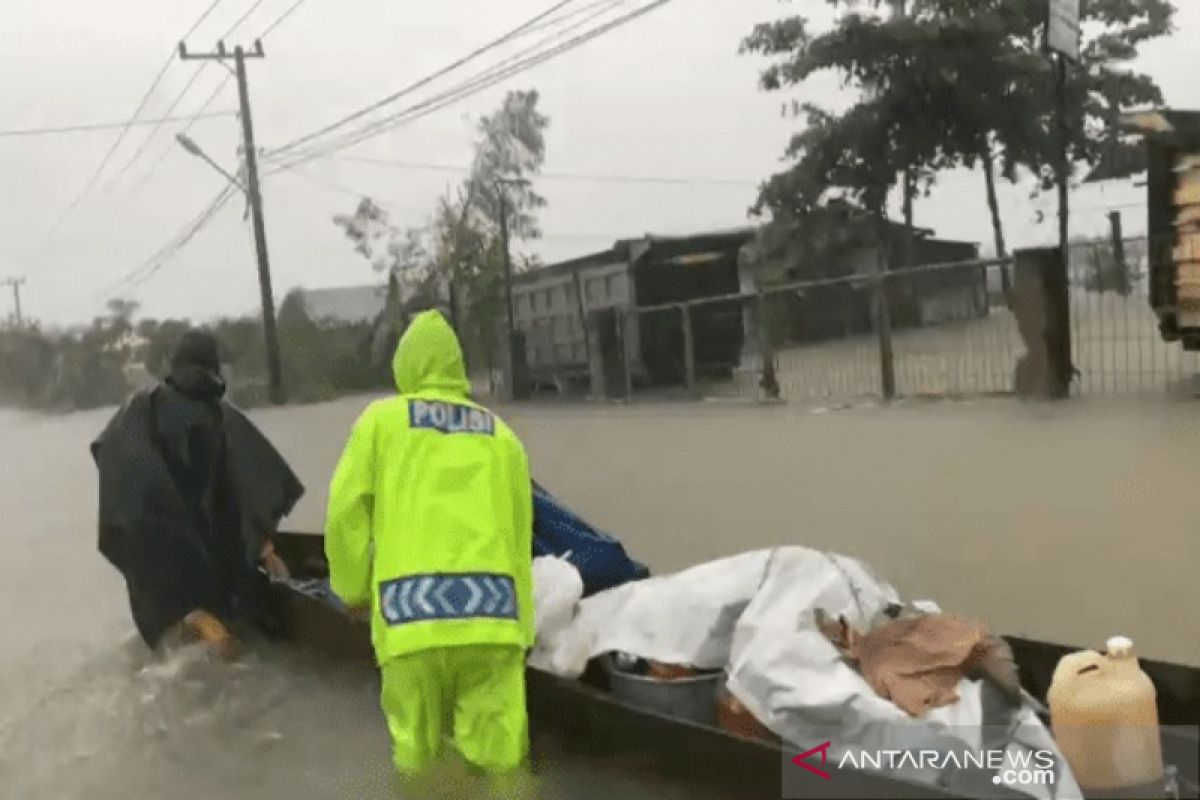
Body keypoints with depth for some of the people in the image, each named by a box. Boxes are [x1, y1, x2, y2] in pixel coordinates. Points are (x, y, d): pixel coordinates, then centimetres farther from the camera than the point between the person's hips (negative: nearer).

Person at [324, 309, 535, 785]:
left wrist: (352, 589, 21)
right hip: (490, 607, 2)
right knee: (500, 756, 5)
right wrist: (520, 625, 21)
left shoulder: (382, 419, 13)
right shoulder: (499, 433, 19)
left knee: (416, 755, 8)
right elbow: (520, 532, 14)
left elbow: (346, 512, 7)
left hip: (412, 609, -2)